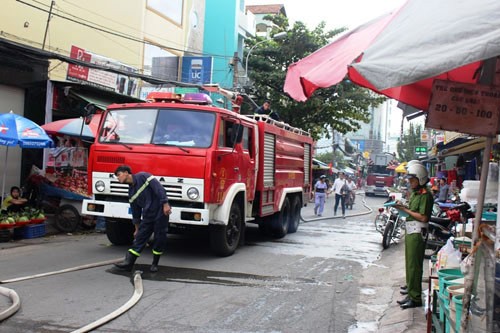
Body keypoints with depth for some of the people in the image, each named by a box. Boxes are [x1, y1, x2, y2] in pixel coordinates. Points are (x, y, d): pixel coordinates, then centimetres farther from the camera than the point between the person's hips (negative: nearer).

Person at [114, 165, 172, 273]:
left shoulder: (143, 176, -9)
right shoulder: (131, 192, 12)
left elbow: (159, 188, -16)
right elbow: (135, 212, 18)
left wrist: (165, 204, -23)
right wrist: (137, 229, 19)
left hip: (160, 212, -7)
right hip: (147, 216, 7)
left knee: (160, 238, 1)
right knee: (140, 237, 3)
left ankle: (155, 264, 14)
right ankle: (128, 262, 3)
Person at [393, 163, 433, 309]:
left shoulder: (425, 195, -17)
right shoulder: (414, 192, 13)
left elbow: (423, 217, -23)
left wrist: (405, 209, -19)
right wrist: (402, 206, 1)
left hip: (417, 232, -10)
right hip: (410, 231, 10)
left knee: (414, 264, -8)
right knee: (409, 261, 22)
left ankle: (415, 297, -4)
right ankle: (411, 286, 40)